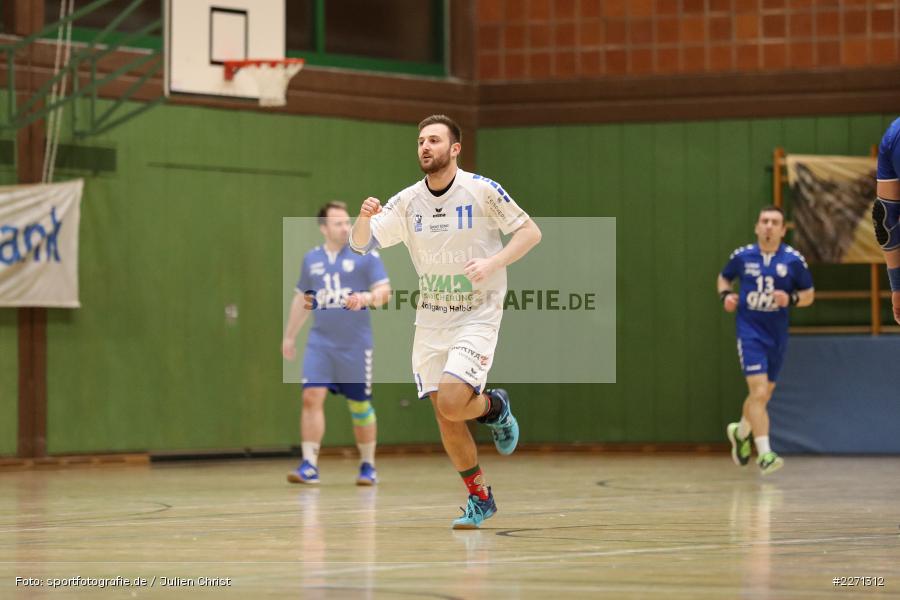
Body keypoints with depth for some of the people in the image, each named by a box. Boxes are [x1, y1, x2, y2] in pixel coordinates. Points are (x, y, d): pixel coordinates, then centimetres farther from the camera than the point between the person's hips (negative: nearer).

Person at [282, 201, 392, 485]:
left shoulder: (365, 255, -1)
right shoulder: (311, 259, 11)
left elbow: (384, 291, -7)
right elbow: (301, 299, 22)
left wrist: (367, 297, -28)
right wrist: (289, 335, 23)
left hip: (356, 345, -3)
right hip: (320, 342, 3)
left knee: (360, 406, 5)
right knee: (312, 398, -12)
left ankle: (368, 466, 21)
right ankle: (309, 466, -11)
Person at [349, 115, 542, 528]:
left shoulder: (482, 191, -9)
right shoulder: (407, 202, 1)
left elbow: (530, 232, -5)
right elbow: (360, 244, -1)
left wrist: (493, 262, -20)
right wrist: (364, 218, -23)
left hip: (477, 316, -4)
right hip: (430, 320, 5)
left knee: (451, 403, -22)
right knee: (444, 417, 3)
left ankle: (495, 407, 12)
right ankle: (479, 498, 19)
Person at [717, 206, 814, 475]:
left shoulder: (794, 260, -4)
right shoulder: (742, 256, -3)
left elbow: (809, 295, 6)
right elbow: (724, 278, 15)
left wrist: (790, 299, -15)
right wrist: (726, 295, -6)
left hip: (777, 334, 3)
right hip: (749, 331, -3)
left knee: (763, 395, 16)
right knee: (759, 392, -17)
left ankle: (741, 432, 46)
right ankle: (764, 454, -18)